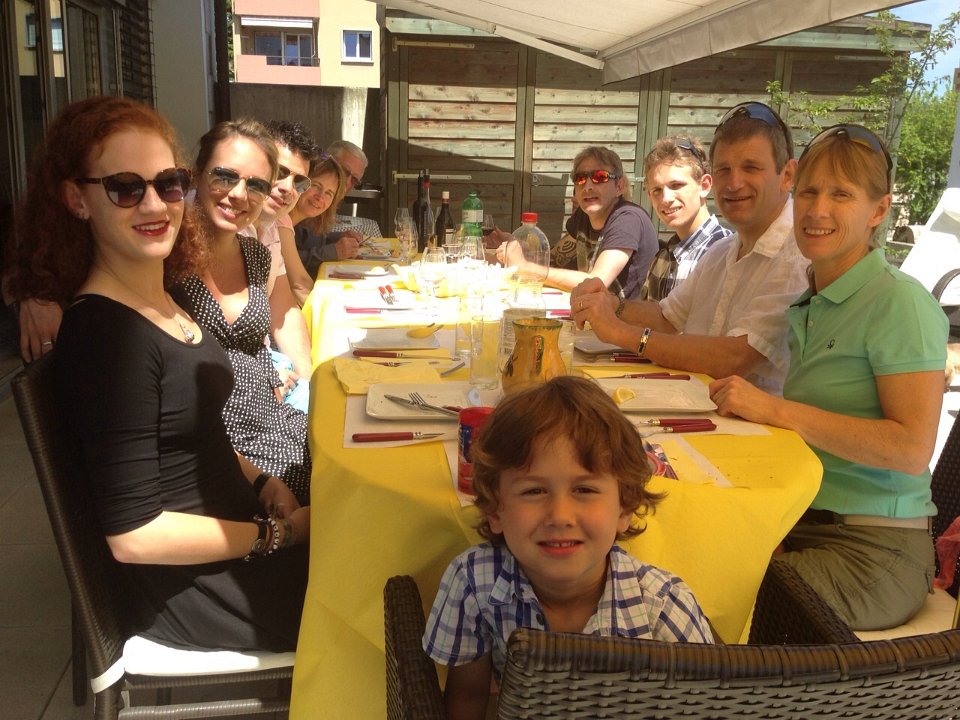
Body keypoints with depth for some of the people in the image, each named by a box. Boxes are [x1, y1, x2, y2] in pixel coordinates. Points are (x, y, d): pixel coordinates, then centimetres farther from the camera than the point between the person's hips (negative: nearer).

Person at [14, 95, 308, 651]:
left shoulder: (163, 300, 2)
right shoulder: (106, 334, -25)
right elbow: (133, 535, -24)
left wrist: (263, 483, 0)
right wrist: (279, 534, -16)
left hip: (231, 539, 8)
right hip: (190, 589, -8)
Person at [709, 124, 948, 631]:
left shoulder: (899, 301, -11)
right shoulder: (809, 306, 13)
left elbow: (912, 448, -19)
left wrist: (776, 409, -21)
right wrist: (743, 402, 1)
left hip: (869, 551, -7)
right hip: (801, 522, 7)